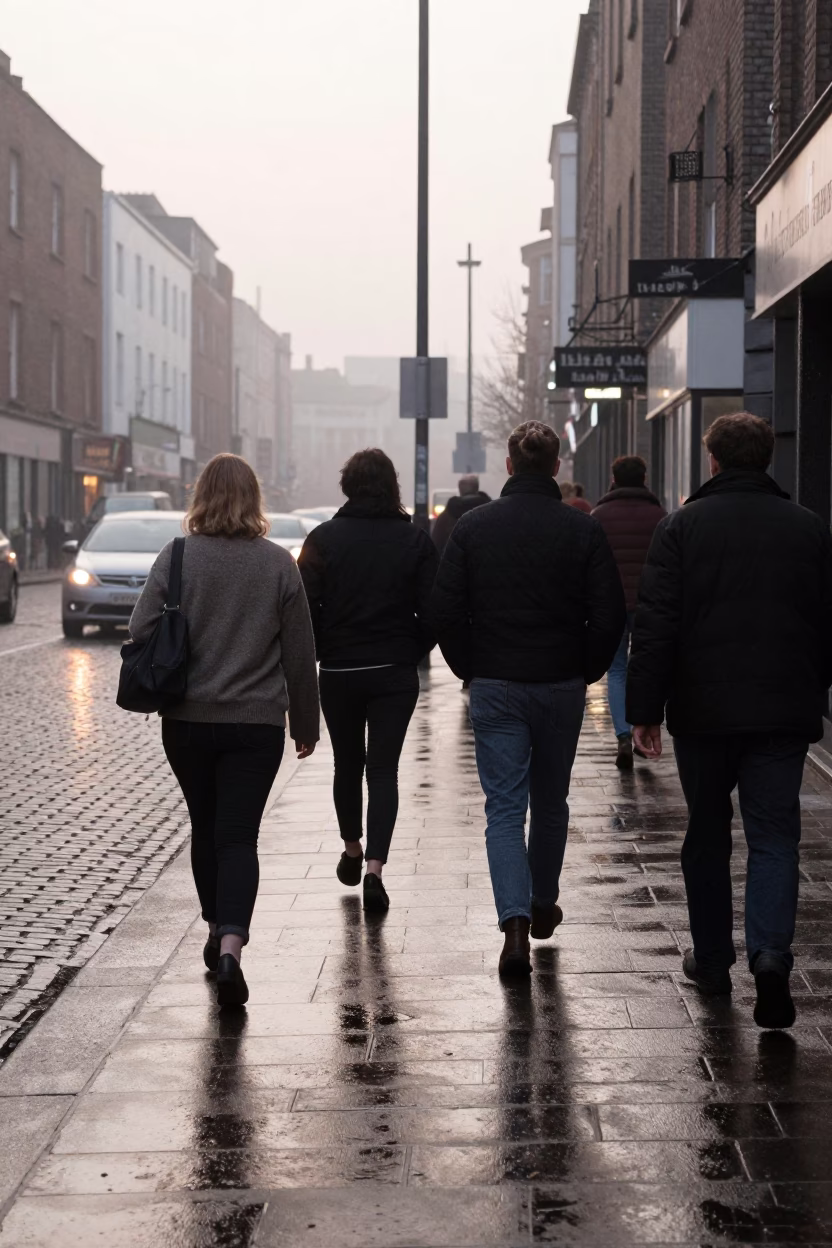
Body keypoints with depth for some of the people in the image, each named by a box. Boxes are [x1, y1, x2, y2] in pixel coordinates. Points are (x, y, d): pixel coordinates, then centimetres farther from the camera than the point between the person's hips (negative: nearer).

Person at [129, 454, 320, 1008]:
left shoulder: (178, 557, -5)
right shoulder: (279, 563, -3)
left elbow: (141, 632, -6)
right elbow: (300, 653, 1)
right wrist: (305, 723, 11)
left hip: (187, 719, 1)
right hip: (257, 722, -1)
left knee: (205, 828, 18)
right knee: (239, 836, 0)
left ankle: (218, 933, 31)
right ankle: (231, 944, -17)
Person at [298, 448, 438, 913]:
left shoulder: (324, 539, -5)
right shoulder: (415, 540, -2)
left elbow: (305, 608, -7)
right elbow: (432, 611, -3)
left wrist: (321, 652, 9)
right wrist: (412, 653, 11)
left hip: (338, 672, 0)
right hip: (396, 673, 0)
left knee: (347, 763, 18)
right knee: (384, 768, 2)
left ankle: (352, 852, 34)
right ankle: (375, 868, -10)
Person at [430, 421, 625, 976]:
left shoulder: (474, 526, -3)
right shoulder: (584, 530, -5)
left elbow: (445, 611, -3)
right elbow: (610, 615, -6)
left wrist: (470, 670, 9)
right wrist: (587, 672, 8)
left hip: (495, 687, 0)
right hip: (562, 686, 1)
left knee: (504, 807, 1)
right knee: (551, 801, 18)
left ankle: (515, 924, -13)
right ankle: (543, 906, 32)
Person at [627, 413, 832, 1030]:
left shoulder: (681, 526, -3)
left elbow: (655, 625, -7)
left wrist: (644, 708, -3)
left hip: (703, 709, -1)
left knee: (707, 835, 13)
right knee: (774, 835, 3)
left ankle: (713, 960, 21)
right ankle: (771, 952, -17)